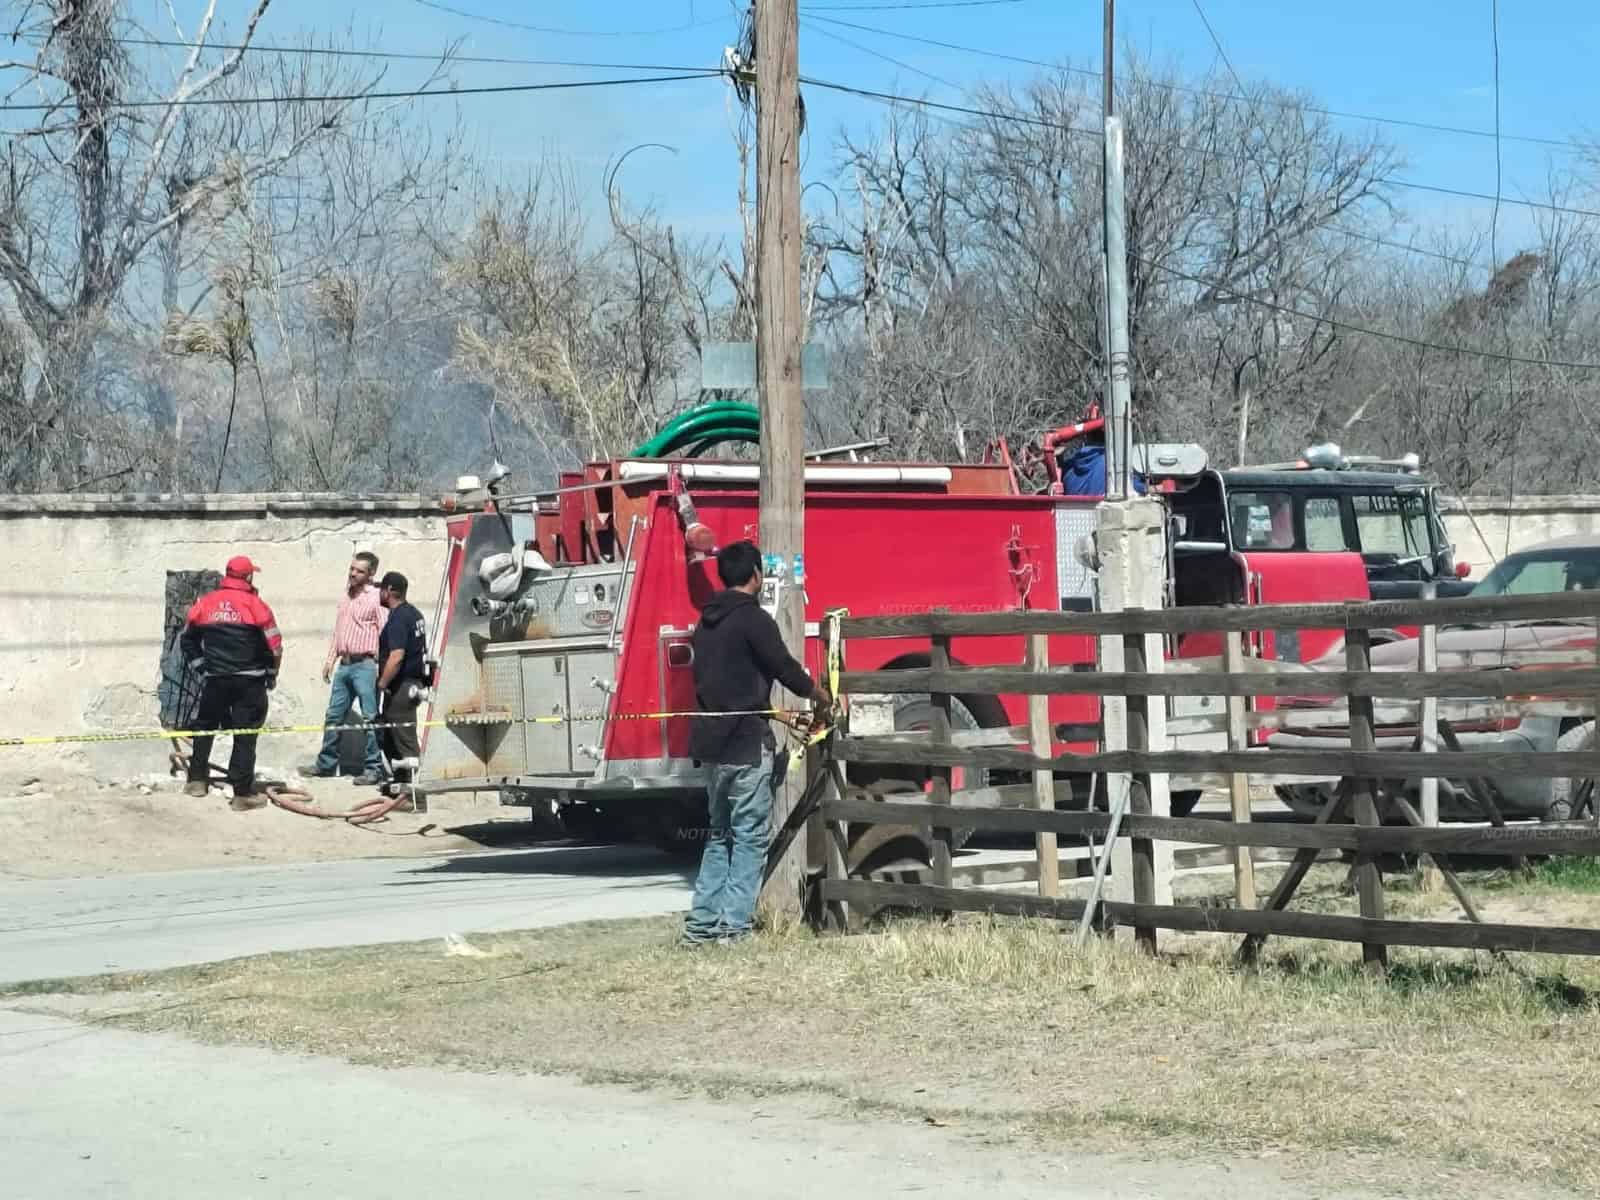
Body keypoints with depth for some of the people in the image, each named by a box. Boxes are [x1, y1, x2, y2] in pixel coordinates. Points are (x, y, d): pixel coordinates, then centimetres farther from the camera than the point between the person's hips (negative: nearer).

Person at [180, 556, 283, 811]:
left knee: (204, 726, 22)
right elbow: (274, 644, -6)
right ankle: (242, 794, -2)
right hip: (249, 681, -3)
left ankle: (197, 780, 27)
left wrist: (199, 662, 20)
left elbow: (187, 638, 11)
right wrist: (271, 673, 9)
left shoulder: (205, 603, 2)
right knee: (245, 736, -1)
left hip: (215, 679, 3)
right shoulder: (254, 604, -8)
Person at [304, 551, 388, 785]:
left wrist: (381, 665, -18)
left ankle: (374, 768, -2)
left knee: (371, 718, -5)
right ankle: (326, 764, 22)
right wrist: (330, 659, 19)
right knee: (334, 715, 12)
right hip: (344, 664, 8)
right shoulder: (346, 595, 17)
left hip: (365, 665, -8)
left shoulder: (376, 598, -7)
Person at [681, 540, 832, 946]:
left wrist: (775, 713, 24)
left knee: (719, 835, 15)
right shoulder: (753, 619, -12)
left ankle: (701, 924, 10)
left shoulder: (707, 621, 14)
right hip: (746, 744, -8)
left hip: (710, 741, 8)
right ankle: (734, 925, -5)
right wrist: (821, 696, 9)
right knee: (750, 837, -2)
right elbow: (785, 668, -10)